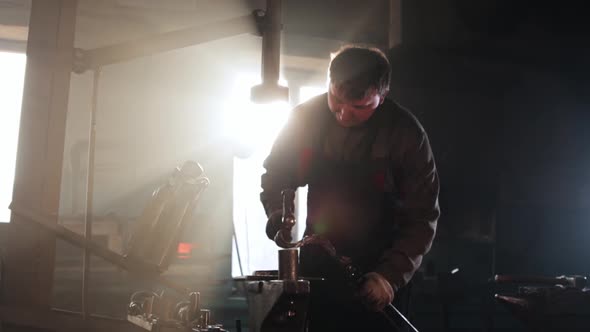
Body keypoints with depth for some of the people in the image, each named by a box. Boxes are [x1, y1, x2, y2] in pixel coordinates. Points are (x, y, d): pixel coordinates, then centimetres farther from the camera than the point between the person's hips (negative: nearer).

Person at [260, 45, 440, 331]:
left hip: (379, 271, -2)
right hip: (317, 264, 3)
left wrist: (392, 275, -25)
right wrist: (278, 217, -16)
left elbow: (422, 218, -14)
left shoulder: (407, 134, -17)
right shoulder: (306, 118, -10)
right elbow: (275, 176, 3)